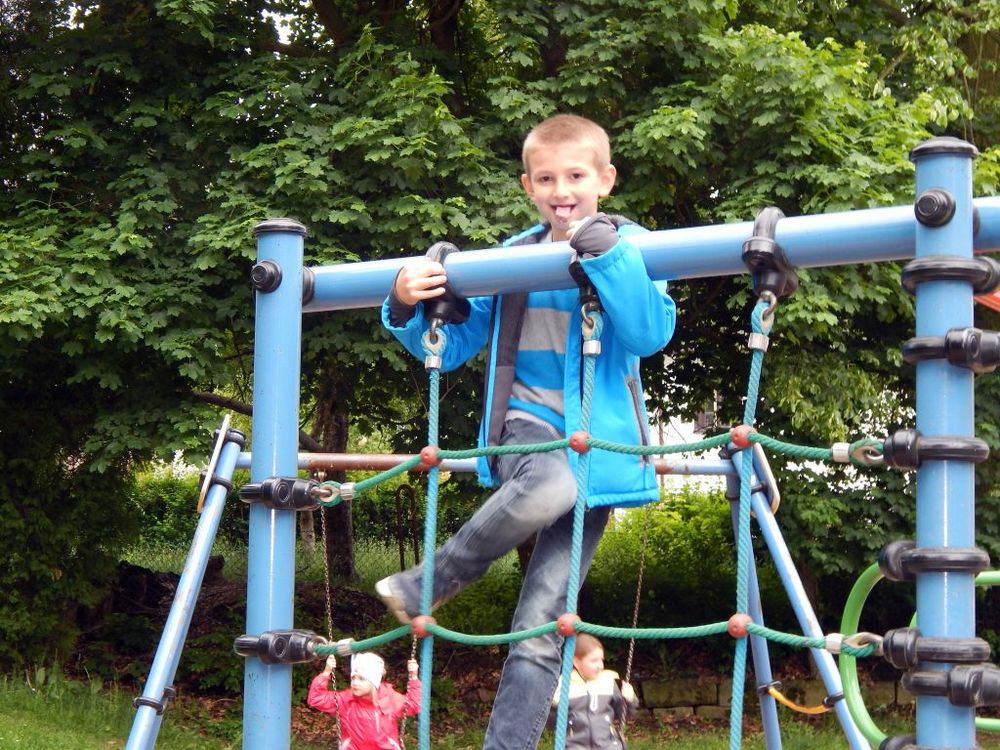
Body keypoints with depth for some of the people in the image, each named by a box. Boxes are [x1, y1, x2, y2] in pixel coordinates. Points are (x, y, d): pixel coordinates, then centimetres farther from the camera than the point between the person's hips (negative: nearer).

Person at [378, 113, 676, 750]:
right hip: (528, 421, 1)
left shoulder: (627, 249, 2)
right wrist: (408, 310, -8)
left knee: (543, 623, -6)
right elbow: (451, 348, 12)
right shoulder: (512, 257, 9)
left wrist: (607, 258, -23)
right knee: (552, 486, -38)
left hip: (597, 440, -1)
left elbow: (651, 335, -14)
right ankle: (429, 584, -19)